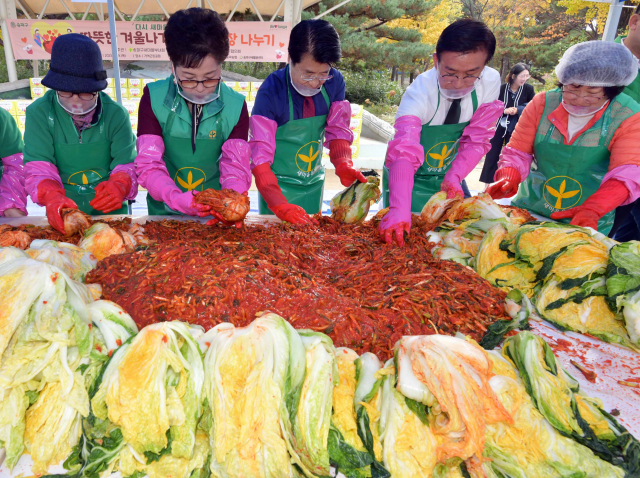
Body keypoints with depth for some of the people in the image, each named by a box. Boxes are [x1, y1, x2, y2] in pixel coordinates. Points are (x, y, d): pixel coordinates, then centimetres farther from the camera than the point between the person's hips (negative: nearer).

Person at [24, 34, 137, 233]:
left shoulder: (116, 114, 0)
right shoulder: (39, 112, -1)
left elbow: (127, 164, -4)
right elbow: (38, 168, -6)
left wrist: (119, 186, -27)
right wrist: (52, 197, -27)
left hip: (110, 212, -1)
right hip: (64, 216, 1)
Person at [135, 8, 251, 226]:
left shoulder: (236, 106, -7)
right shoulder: (153, 98, -8)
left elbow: (236, 168, -8)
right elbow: (149, 164, -10)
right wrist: (176, 198, -29)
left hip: (216, 215, 3)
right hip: (165, 211, -2)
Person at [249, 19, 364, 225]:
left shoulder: (334, 82, -9)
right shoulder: (271, 91, -21)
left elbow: (337, 131, -1)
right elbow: (260, 157, -22)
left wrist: (344, 165, -22)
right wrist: (280, 205, -33)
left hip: (314, 182, 4)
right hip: (278, 184, -4)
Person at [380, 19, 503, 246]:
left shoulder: (490, 82, -18)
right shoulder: (420, 93, -30)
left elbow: (476, 140, -9)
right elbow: (404, 152, -43)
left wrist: (455, 176, -24)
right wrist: (400, 208, -55)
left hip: (448, 174, 4)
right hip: (411, 176, -4)